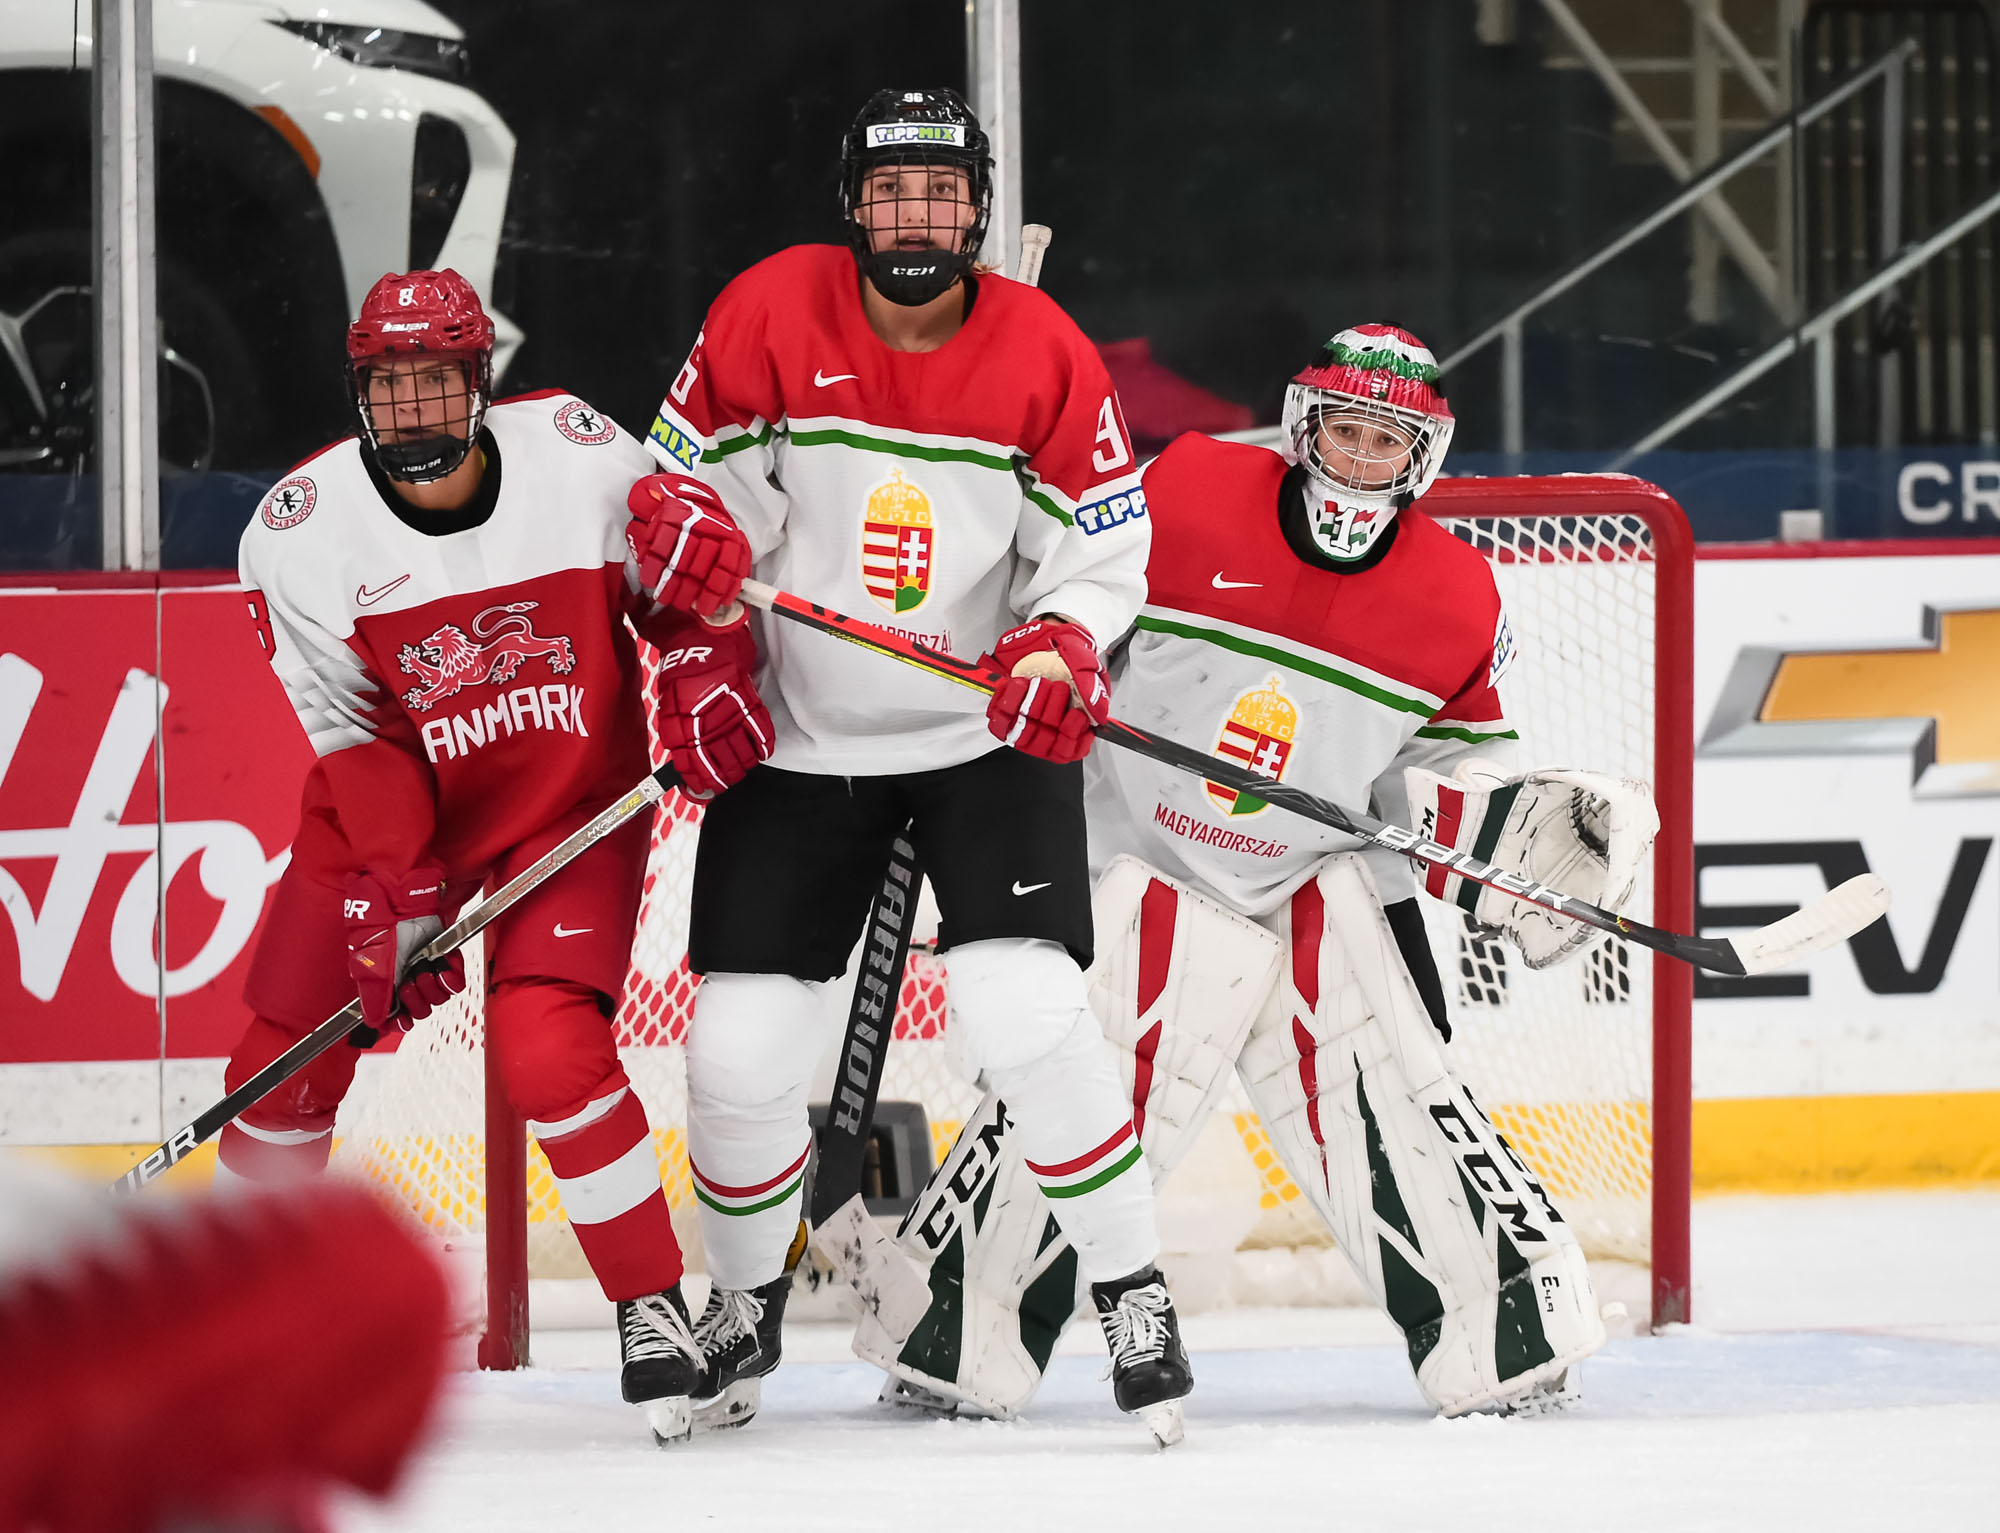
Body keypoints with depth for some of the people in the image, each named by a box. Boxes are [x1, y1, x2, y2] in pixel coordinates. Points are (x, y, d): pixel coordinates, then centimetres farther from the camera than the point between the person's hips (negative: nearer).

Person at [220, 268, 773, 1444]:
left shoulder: (579, 454, -16)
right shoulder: (303, 529, -16)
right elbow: (349, 730, -15)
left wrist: (706, 673, -17)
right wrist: (401, 895, -22)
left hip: (571, 801, -2)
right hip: (386, 813, 2)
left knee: (548, 1047, -21)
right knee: (290, 1066, 0)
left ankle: (655, 1301, -5)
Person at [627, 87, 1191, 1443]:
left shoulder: (1046, 355, -8)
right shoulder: (773, 314, -8)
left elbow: (1104, 549, -3)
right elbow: (689, 470, -1)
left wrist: (1065, 644, -23)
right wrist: (683, 521, -24)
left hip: (989, 735, -2)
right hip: (798, 741, 2)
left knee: (1030, 1016, -19)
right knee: (739, 1054, 0)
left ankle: (1134, 1294, -3)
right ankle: (747, 1305, 26)